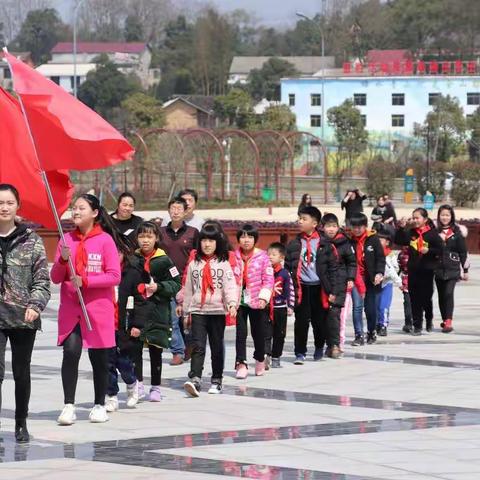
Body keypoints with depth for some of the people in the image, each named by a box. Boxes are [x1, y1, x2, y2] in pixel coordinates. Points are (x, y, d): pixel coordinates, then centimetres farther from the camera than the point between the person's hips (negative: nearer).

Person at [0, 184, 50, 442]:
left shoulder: (31, 240, 2)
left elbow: (42, 279, 1)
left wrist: (35, 306, -13)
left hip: (24, 317, 1)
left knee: (21, 373, 11)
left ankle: (21, 423, 27)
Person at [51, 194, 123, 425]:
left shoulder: (105, 240, -4)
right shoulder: (67, 240, 7)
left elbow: (114, 276, -8)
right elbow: (55, 278, 9)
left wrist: (85, 281, -17)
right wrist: (62, 260, -11)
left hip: (98, 309, -2)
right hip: (70, 308, 2)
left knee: (99, 357, 5)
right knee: (70, 352, -11)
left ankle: (99, 405, 19)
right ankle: (69, 406, -9)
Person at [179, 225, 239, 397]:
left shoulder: (223, 264, 1)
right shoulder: (194, 264, 8)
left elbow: (230, 285, -8)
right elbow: (188, 289, 13)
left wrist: (232, 303, -25)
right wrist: (186, 312, 14)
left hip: (217, 311, -1)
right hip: (198, 311, 1)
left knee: (217, 347, 9)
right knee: (198, 346, -10)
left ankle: (216, 380, 19)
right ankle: (195, 380, -20)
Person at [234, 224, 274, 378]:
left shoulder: (262, 256, -3)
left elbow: (268, 279, -5)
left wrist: (263, 297, -13)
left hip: (257, 302, -1)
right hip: (239, 301, 1)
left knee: (258, 332, 10)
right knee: (240, 332, -3)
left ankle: (260, 359, 32)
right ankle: (241, 364, -2)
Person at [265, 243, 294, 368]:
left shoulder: (284, 273, -2)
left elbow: (290, 291, -2)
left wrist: (290, 306, -8)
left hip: (280, 308, 0)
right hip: (266, 307, 0)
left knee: (279, 335, 8)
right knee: (266, 334, -9)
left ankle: (275, 358, 17)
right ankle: (266, 356, -13)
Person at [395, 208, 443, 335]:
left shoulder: (432, 233, -6)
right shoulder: (411, 233, 5)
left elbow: (440, 249, -7)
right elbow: (398, 240, 3)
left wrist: (429, 250, -23)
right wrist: (401, 228, -9)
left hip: (427, 270, -4)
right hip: (413, 270, 4)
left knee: (426, 297, 3)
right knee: (414, 298, 4)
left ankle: (429, 319, 30)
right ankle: (417, 325, 11)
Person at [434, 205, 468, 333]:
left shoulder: (457, 232, 0)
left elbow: (463, 252, 2)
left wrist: (465, 270, 1)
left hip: (452, 269, -3)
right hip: (438, 269, 3)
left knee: (448, 293, -16)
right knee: (441, 295, 8)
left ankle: (448, 322, -21)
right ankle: (445, 320, 20)